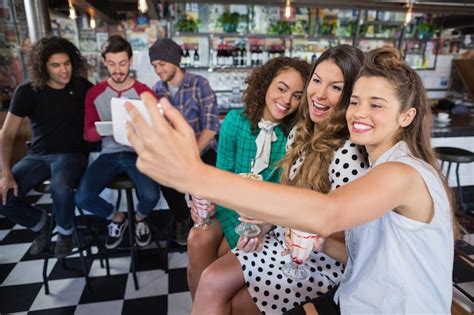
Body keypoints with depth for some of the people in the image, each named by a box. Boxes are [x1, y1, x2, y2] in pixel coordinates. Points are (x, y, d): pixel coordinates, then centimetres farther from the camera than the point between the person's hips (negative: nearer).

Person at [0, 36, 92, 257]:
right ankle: (40, 222, 15)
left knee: (61, 189, -34)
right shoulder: (27, 91, -4)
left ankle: (65, 231, -2)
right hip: (37, 156, 3)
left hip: (72, 154, -2)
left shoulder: (81, 86, -2)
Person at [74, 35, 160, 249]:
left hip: (138, 152, -2)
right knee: (82, 198, -18)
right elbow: (88, 133, 2)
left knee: (151, 195, -27)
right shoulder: (94, 93, 4)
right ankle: (116, 218, 16)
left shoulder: (145, 93, -3)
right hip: (109, 154, 3)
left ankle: (140, 218, 13)